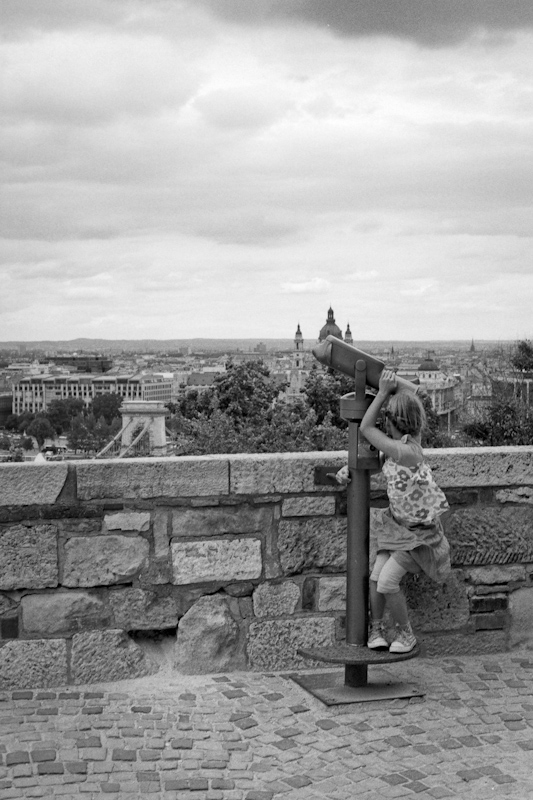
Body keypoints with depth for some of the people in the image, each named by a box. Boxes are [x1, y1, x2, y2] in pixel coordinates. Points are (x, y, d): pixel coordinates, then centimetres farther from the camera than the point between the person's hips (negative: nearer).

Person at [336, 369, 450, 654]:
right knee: (375, 577, -4)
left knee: (387, 583, -14)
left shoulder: (406, 451, -30)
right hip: (397, 523, 8)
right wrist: (348, 468, -1)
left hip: (417, 532, -8)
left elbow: (366, 429, -23)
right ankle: (376, 629, 13)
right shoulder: (401, 440, -3)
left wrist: (383, 392, -23)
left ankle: (406, 633, 8)